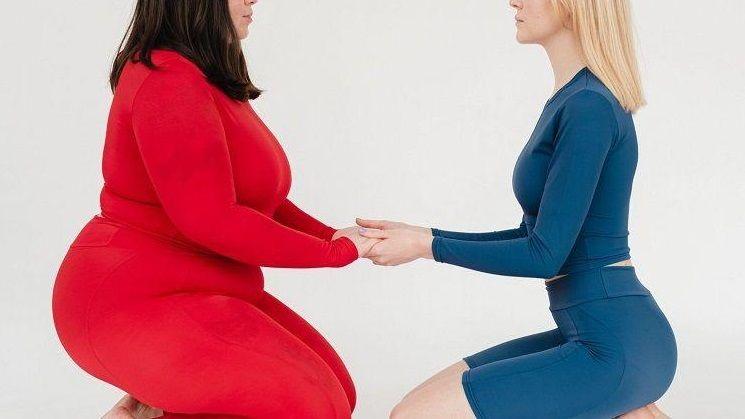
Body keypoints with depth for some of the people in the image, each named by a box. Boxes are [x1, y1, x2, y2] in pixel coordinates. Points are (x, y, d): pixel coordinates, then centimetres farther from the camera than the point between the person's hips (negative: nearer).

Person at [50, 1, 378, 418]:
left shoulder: (208, 80, 12)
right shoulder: (169, 82, -20)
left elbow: (246, 197, 17)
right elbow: (212, 221, -26)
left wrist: (329, 236, 3)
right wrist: (333, 253, -16)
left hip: (189, 297, 10)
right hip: (137, 304, -10)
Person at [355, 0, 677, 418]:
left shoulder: (590, 107, -18)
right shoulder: (573, 100, 12)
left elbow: (545, 255, -18)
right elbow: (534, 237, 16)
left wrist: (424, 247, -10)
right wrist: (424, 235, 9)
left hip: (615, 350, -9)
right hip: (596, 336, 9)